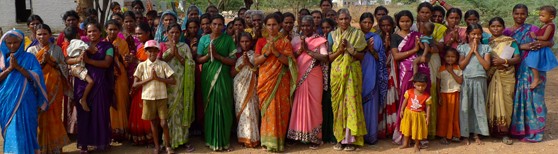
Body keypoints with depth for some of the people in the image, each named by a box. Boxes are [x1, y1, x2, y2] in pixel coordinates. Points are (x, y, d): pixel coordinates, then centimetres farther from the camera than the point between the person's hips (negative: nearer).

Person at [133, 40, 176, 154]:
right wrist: (149, 78, -14)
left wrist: (158, 78, -16)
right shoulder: (142, 65, -1)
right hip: (148, 97, 1)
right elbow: (135, 84, -4)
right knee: (153, 122, 11)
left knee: (163, 123, -2)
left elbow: (173, 81, -7)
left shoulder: (163, 64, -2)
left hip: (161, 97, -1)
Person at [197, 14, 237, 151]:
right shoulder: (204, 39, 5)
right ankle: (211, 139, 13)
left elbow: (233, 61, -3)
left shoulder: (228, 39, 2)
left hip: (223, 78, -1)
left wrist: (217, 55, -14)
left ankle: (224, 140, 9)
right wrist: (208, 55, -15)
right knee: (210, 107, 3)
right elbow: (198, 59, 4)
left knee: (223, 107, 0)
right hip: (208, 78, 1)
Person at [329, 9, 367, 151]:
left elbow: (361, 56, -1)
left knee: (351, 102, -6)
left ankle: (351, 139, -1)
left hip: (352, 73, -2)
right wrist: (340, 50, -12)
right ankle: (340, 137, 9)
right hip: (337, 73, 2)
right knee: (338, 104, 2)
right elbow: (329, 57, 5)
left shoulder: (357, 34, 3)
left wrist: (349, 48, -14)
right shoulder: (333, 35, 9)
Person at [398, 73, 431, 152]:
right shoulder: (409, 92, -11)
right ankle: (405, 143, 32)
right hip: (408, 113, 2)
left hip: (419, 115, -2)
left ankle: (417, 145, 28)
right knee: (407, 128, 15)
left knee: (418, 130, 9)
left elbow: (428, 106, -7)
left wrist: (427, 117, -8)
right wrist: (402, 110, 2)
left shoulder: (427, 96, -13)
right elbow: (405, 101, 0)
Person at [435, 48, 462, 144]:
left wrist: (452, 72, -12)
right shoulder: (441, 69, 1)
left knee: (454, 114, 5)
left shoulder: (458, 68, 3)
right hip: (444, 94, -1)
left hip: (454, 94, 1)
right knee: (443, 115, -1)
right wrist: (439, 97, -4)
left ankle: (454, 134, 16)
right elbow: (438, 83, 2)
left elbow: (460, 81, -8)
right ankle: (443, 136, 4)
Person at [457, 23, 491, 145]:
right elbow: (461, 66, -7)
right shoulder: (463, 48, 3)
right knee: (465, 107, 2)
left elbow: (487, 66, -7)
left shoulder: (485, 48, 5)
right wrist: (471, 51, -8)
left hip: (480, 80, 1)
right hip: (466, 80, -1)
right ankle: (465, 134, 11)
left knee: (479, 106, 6)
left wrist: (476, 52, -8)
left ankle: (476, 134, 16)